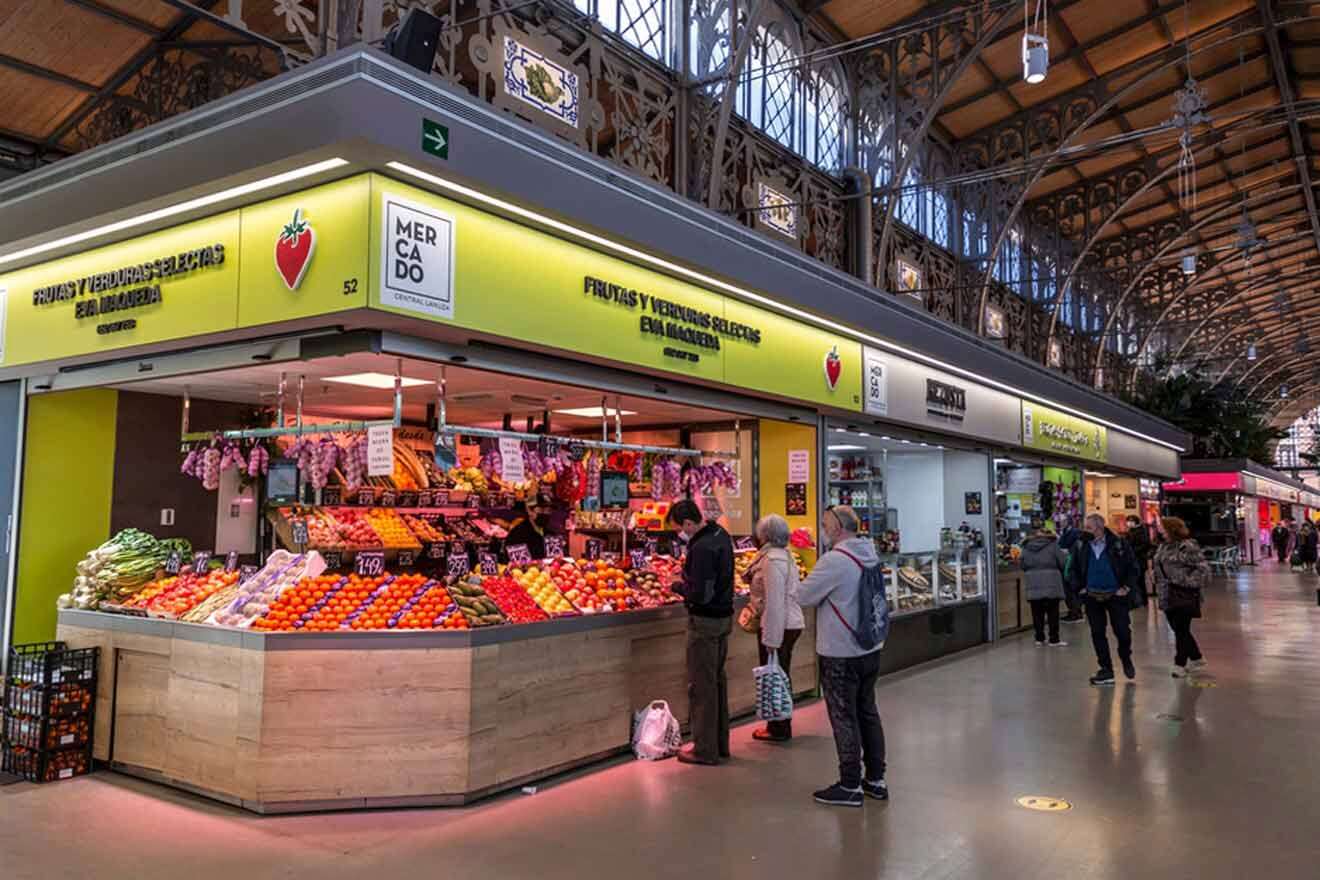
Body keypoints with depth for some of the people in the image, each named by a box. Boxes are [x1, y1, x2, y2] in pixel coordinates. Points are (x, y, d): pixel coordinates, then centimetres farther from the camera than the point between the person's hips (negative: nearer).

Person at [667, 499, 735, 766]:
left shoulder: (702, 548, -25)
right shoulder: (720, 533, 6)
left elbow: (700, 595, -26)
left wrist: (678, 586, -9)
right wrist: (687, 577, 5)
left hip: (705, 622, -10)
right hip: (724, 616, 10)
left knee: (702, 684, 1)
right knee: (718, 679, 18)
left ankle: (705, 749, 9)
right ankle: (720, 742, 28)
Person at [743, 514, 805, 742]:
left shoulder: (772, 559, -19)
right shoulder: (784, 554, 11)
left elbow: (774, 602, -23)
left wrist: (771, 639, -21)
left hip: (779, 626, -10)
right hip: (790, 623, 10)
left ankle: (779, 730, 12)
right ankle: (780, 726, 28)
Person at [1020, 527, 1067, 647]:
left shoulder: (1027, 546, 4)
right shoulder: (1053, 545, -7)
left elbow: (1023, 565, 6)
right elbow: (1063, 562, -6)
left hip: (1033, 586, 3)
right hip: (1051, 584, -3)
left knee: (1037, 613, 9)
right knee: (1053, 612, 4)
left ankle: (1039, 638, 14)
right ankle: (1054, 640, 7)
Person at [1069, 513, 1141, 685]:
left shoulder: (1118, 544, -8)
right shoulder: (1081, 546, 0)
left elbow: (1132, 567, -2)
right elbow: (1074, 569, 12)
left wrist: (1127, 587, -7)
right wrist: (1079, 588, 3)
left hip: (1116, 595, -3)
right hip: (1092, 597, 3)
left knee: (1123, 631, 2)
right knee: (1097, 633, 4)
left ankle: (1126, 660, 31)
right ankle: (1106, 670, 13)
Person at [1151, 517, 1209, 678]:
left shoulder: (1188, 546, -12)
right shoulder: (1163, 547, 13)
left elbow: (1203, 568, -14)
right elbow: (1156, 566, 27)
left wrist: (1187, 581, -17)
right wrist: (1156, 576, 10)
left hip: (1184, 596, -8)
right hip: (1168, 596, 8)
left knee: (1181, 630, -4)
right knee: (1178, 629, 14)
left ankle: (1180, 665, 3)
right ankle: (1197, 659, 29)